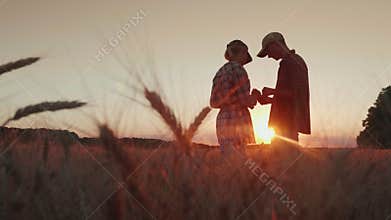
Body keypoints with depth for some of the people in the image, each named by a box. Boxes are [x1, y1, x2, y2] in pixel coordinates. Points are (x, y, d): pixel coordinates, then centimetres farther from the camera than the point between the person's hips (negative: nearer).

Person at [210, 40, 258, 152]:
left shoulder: (220, 72, 14)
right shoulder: (238, 69, -10)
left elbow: (213, 103, 15)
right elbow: (245, 100, -15)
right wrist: (255, 97, 6)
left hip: (223, 120, 8)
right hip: (238, 120, -8)